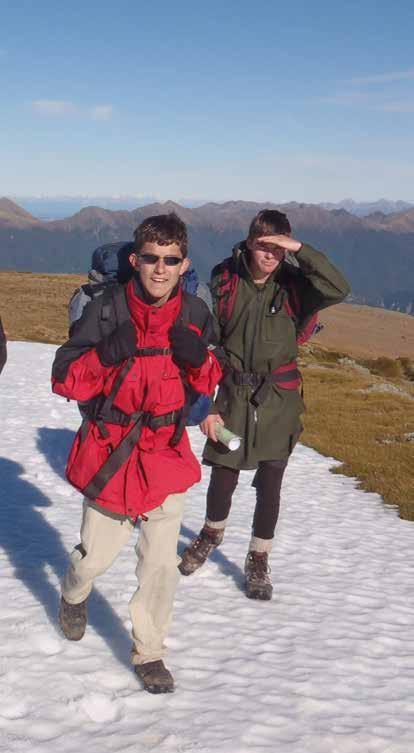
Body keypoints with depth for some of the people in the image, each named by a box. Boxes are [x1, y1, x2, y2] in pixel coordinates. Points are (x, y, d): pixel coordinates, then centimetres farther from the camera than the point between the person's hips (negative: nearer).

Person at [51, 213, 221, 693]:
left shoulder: (195, 315, -6)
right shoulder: (105, 311, -15)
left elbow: (208, 384, 7)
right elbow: (63, 379, -10)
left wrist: (199, 358, -16)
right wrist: (105, 354, -28)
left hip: (166, 454, 2)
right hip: (108, 454, -1)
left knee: (161, 563, 3)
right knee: (97, 554, 13)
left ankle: (148, 653, 24)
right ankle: (74, 595, 49)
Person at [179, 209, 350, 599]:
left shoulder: (292, 285, -7)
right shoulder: (224, 282, -6)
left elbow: (338, 289, -27)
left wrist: (301, 249, -30)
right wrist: (206, 406, -5)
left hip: (278, 401, 0)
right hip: (232, 395, 0)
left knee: (269, 483, 4)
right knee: (222, 478, 7)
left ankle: (259, 560, 26)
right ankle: (212, 533, 40)